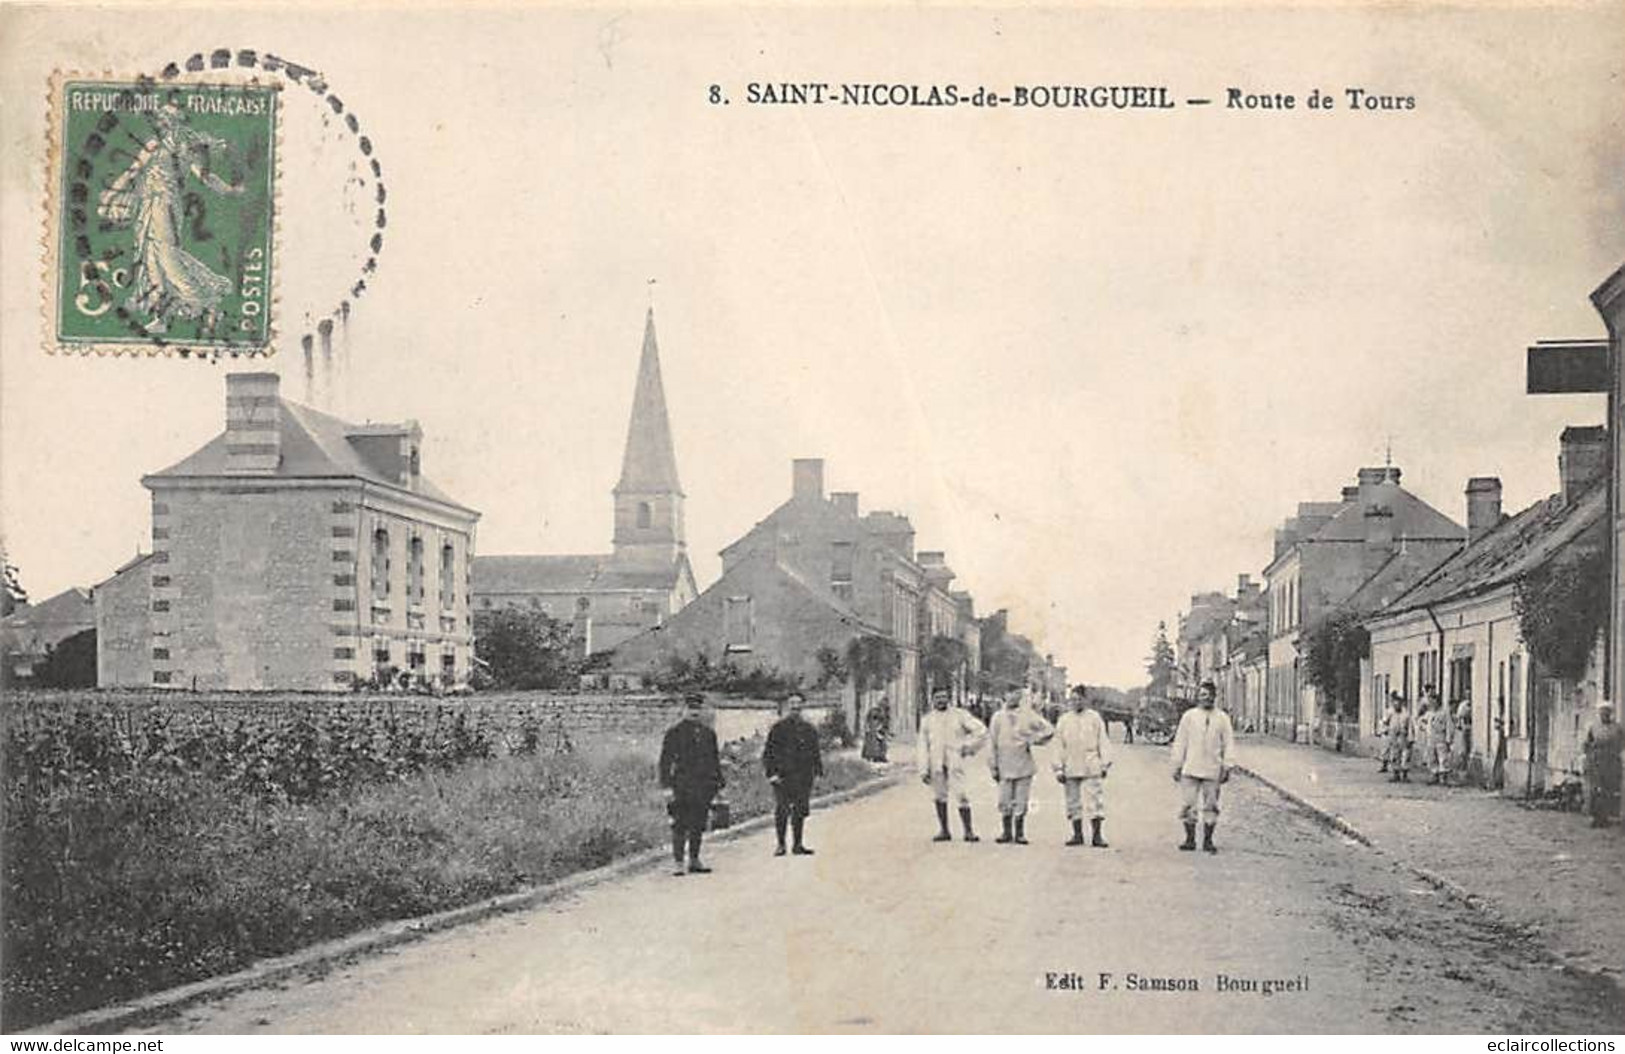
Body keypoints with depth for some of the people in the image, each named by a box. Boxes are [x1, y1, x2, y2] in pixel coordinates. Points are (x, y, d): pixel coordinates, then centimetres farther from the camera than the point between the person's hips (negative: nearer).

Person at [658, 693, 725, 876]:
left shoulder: (708, 733, 14)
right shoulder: (674, 732, -1)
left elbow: (714, 759, 21)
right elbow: (665, 760, -3)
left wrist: (720, 782, 14)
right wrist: (667, 786, -11)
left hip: (703, 787, 5)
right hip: (682, 786, -4)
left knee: (698, 826, 8)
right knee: (680, 825, -6)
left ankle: (694, 861, 16)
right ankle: (677, 862, -2)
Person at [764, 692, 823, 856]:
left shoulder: (809, 729, 12)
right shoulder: (778, 728, 1)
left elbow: (815, 753, 19)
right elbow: (768, 753, 0)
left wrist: (818, 771, 8)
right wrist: (771, 773, -9)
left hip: (803, 777, 3)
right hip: (782, 777, -3)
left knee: (800, 811, 5)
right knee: (781, 810, -4)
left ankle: (798, 844, 13)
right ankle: (780, 845, 5)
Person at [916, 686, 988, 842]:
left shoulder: (960, 715, 6)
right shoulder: (927, 720, 12)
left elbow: (981, 730, 6)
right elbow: (921, 745, 8)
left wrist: (968, 747, 1)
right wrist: (923, 769, 1)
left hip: (954, 762, -3)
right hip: (935, 764, 3)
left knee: (961, 795, -11)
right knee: (939, 796, 6)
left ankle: (968, 831, -9)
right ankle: (944, 830, 14)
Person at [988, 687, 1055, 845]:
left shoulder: (1028, 716, 2)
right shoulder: (998, 717, 6)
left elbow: (1049, 729, 5)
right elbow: (993, 743, 8)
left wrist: (1034, 740, -4)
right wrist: (993, 766, 4)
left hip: (1023, 766, -1)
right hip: (1005, 766, 1)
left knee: (1021, 802, 0)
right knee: (1004, 802, 1)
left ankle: (1019, 833, 9)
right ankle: (1007, 832, 12)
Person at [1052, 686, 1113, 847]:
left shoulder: (1095, 718, 6)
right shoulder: (1064, 720, 10)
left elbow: (1103, 742, 5)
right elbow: (1059, 746, 9)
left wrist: (1105, 765, 0)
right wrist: (1059, 768, 3)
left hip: (1091, 768, -2)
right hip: (1071, 770, 2)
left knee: (1095, 801, -6)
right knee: (1074, 802, 5)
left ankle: (1096, 835, -2)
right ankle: (1077, 834, 14)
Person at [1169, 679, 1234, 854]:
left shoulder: (1222, 718, 7)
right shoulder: (1189, 716, 6)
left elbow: (1228, 743, 8)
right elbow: (1180, 742, 8)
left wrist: (1226, 767, 1)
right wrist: (1177, 766, 5)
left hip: (1212, 770, 0)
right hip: (1190, 769, 0)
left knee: (1211, 807, 2)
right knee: (1188, 805, -2)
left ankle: (1208, 841, 10)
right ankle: (1190, 838, 8)